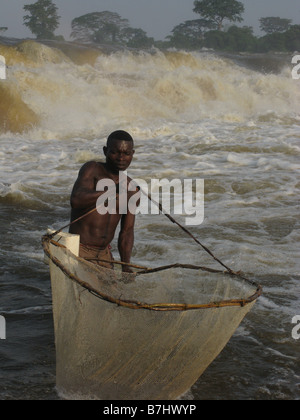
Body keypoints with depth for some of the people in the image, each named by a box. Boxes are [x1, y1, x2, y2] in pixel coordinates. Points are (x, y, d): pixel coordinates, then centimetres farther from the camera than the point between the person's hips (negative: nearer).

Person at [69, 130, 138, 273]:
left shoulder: (131, 188, 10)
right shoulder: (92, 169, -6)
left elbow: (127, 232, 11)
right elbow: (76, 200, -25)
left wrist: (126, 266, -2)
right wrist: (113, 191, -31)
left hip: (104, 254, 6)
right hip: (78, 251, -6)